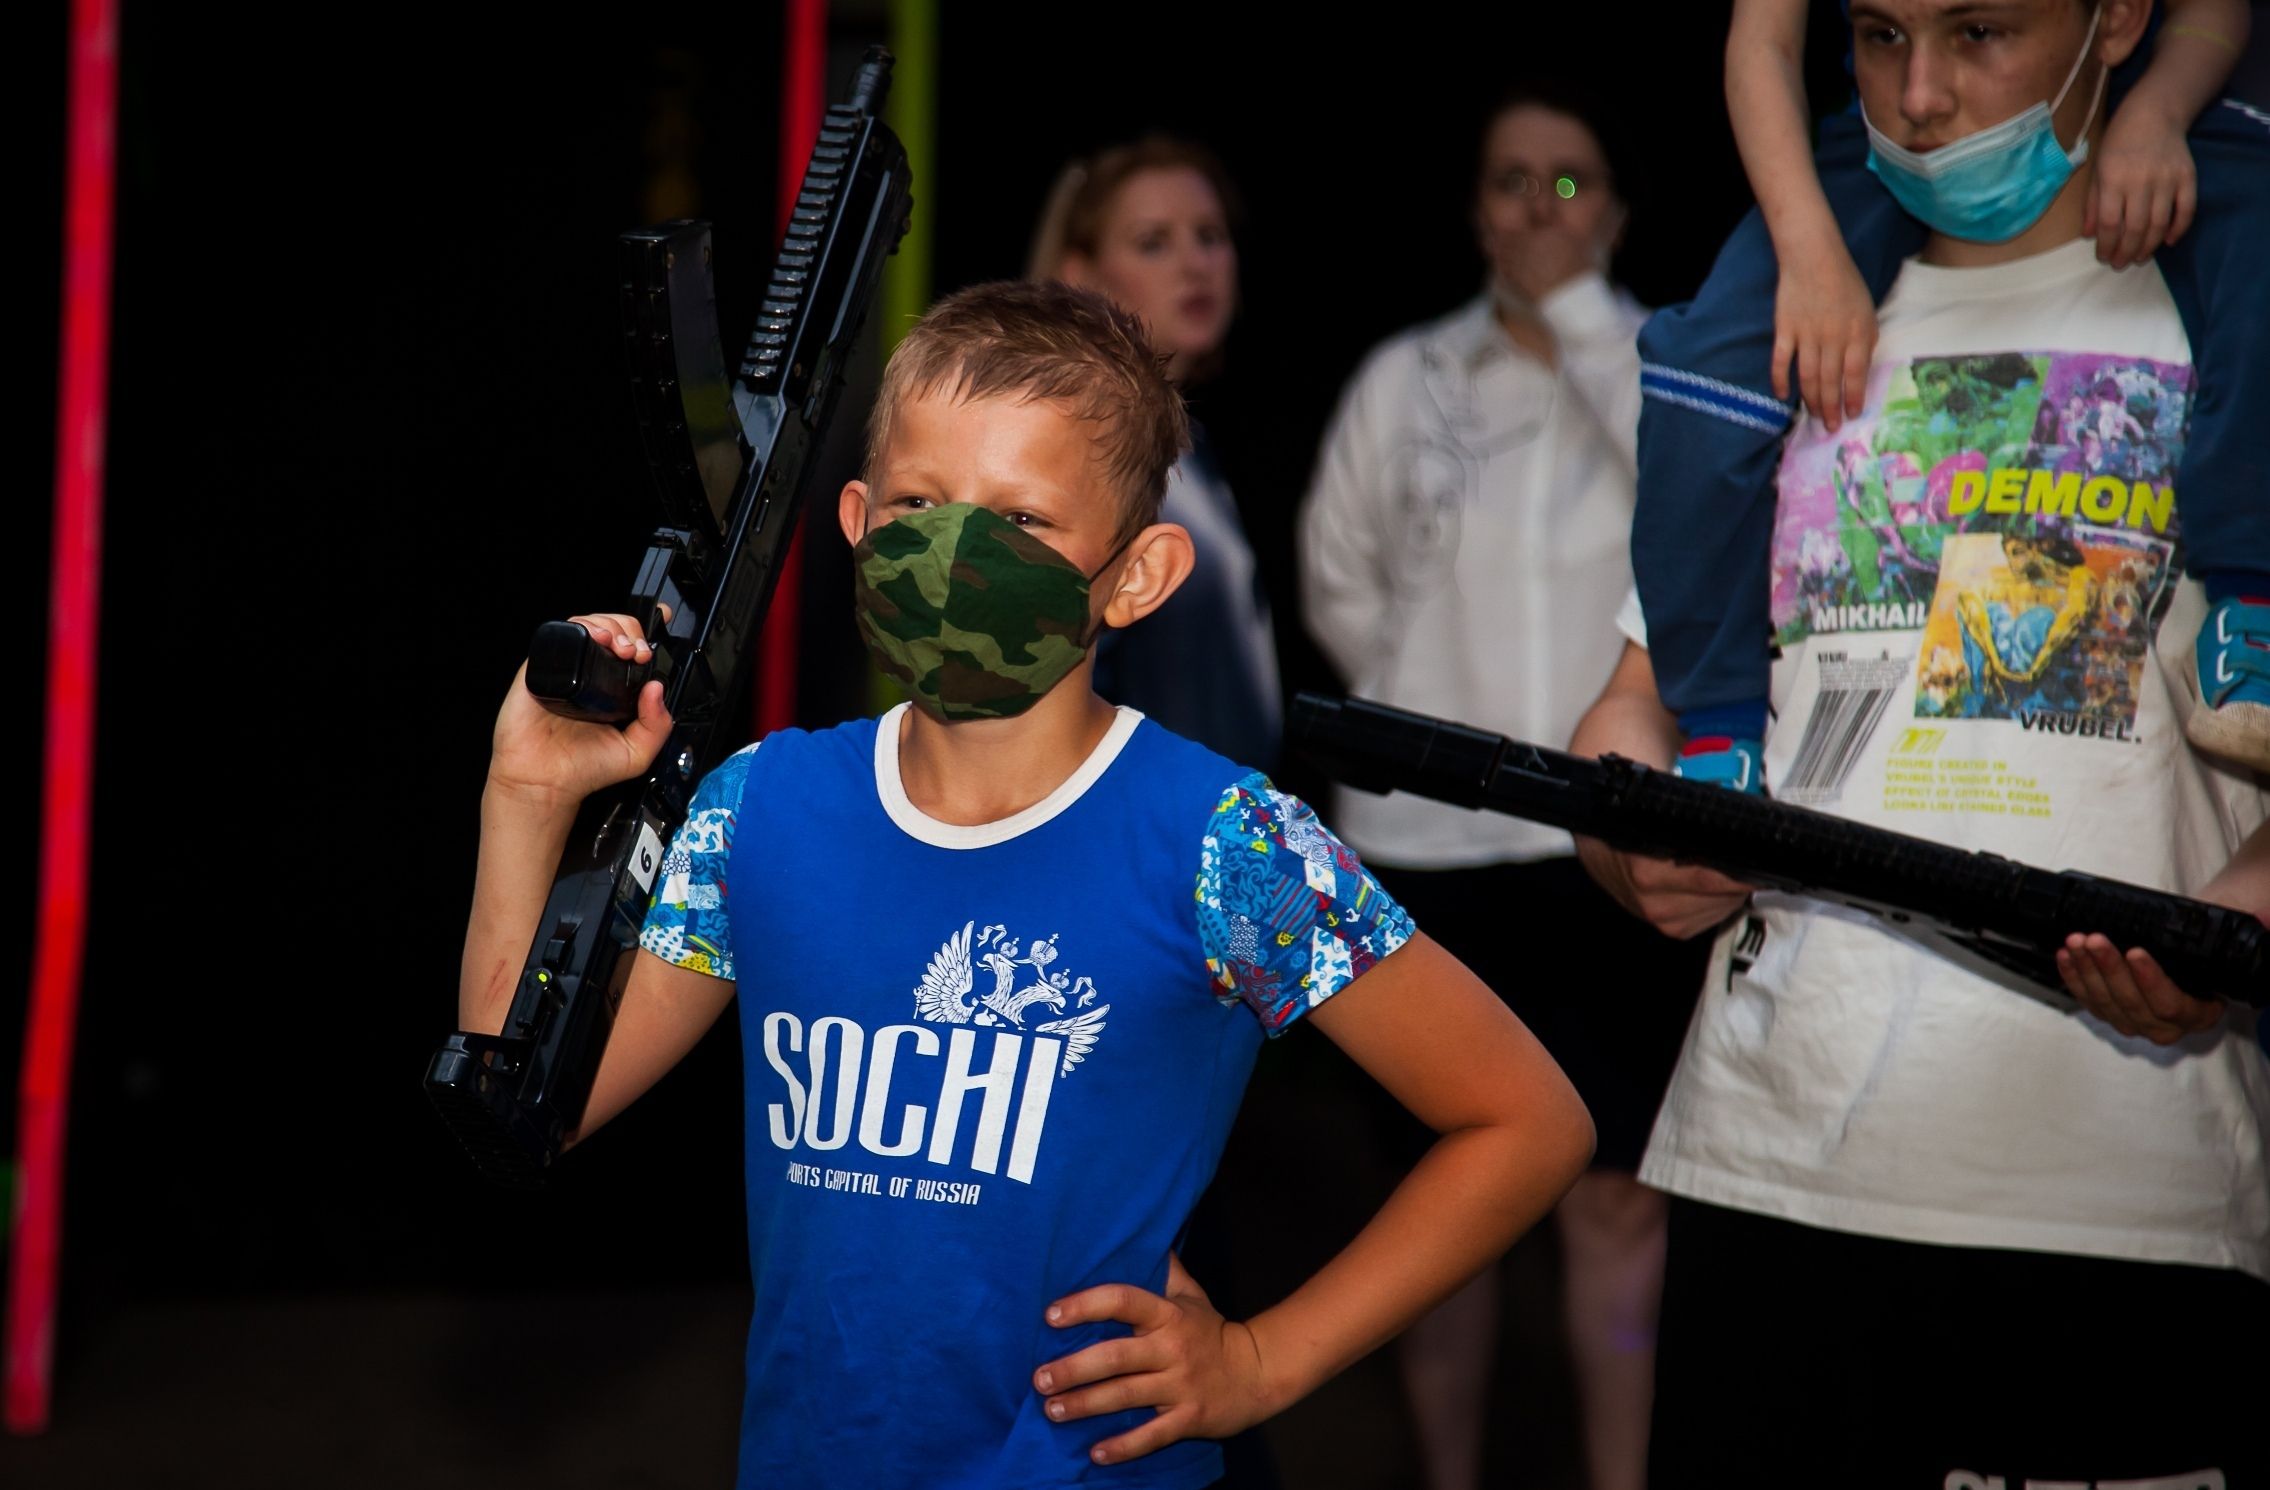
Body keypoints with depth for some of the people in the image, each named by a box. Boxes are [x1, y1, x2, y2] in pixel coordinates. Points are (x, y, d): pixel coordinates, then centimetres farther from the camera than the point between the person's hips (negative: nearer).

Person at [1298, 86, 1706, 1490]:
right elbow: (1340, 582, 11)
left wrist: (1577, 310, -18)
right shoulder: (1404, 381, 3)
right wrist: (1424, 709, 4)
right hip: (1435, 843, 2)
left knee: (1619, 1199, 0)